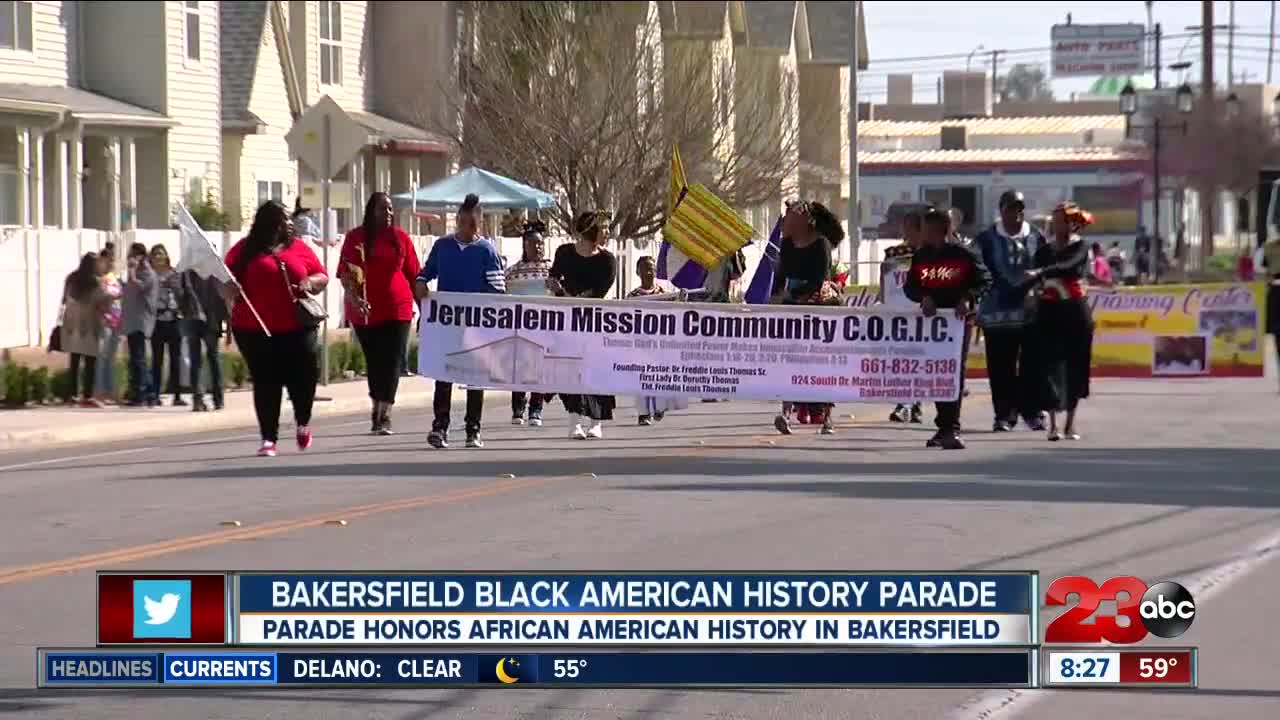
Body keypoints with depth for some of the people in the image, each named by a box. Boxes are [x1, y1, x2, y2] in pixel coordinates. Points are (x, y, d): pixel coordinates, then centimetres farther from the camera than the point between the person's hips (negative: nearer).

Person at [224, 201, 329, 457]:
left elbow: (322, 277, 15)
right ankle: (269, 438, 5)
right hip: (256, 330, -2)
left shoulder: (299, 248, 12)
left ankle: (303, 423, 24)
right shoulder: (244, 250, 5)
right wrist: (230, 292, -19)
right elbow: (227, 286, 4)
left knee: (304, 377, -4)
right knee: (266, 384, -1)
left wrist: (310, 283, -6)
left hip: (297, 328, 2)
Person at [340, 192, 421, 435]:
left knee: (392, 362, -7)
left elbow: (413, 275, 10)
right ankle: (378, 409, 26)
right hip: (364, 311, 0)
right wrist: (353, 297, -20)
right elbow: (345, 273, -4)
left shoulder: (400, 237, 6)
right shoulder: (355, 237, 1)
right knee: (375, 362, 10)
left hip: (397, 308, 0)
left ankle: (383, 414, -10)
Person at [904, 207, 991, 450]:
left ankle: (952, 429, -14)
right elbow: (910, 286, 10)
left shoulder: (963, 254, -4)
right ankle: (945, 427, 14)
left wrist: (967, 298, -18)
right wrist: (924, 298, -10)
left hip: (958, 319, -5)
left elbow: (985, 280, -4)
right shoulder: (920, 256, 8)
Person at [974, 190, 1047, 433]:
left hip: (1031, 310, 1)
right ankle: (1004, 414, 7)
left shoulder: (1036, 238, 8)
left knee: (1032, 364, 2)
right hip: (998, 311, -1)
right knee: (1000, 366, 0)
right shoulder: (987, 239, 4)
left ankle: (1032, 411, 10)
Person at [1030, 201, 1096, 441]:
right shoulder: (1044, 251, 8)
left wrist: (1041, 272, -35)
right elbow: (1038, 284, 10)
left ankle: (1070, 423, 16)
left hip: (1076, 313, -1)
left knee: (1075, 367, 4)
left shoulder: (1080, 248, -1)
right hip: (1049, 313, 1)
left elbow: (1067, 266, -21)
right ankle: (1053, 424, -10)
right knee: (1051, 365, -7)